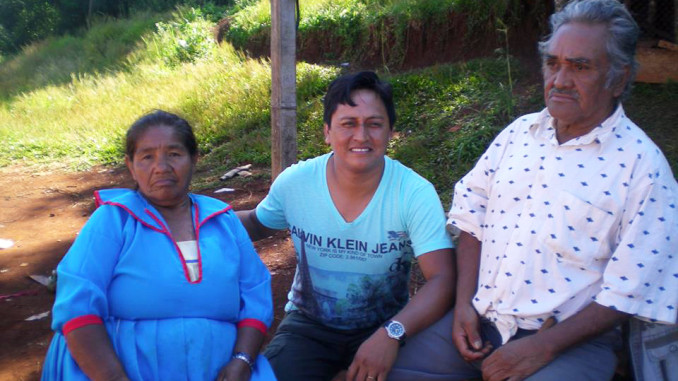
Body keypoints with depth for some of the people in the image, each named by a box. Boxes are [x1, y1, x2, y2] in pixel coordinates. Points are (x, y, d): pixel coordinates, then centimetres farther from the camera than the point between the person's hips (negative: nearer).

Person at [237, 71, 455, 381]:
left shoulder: (417, 194, -18)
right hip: (309, 324, 1)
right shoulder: (292, 183, -10)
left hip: (385, 327, -1)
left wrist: (392, 333, -38)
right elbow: (256, 224, 10)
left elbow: (442, 281, -22)